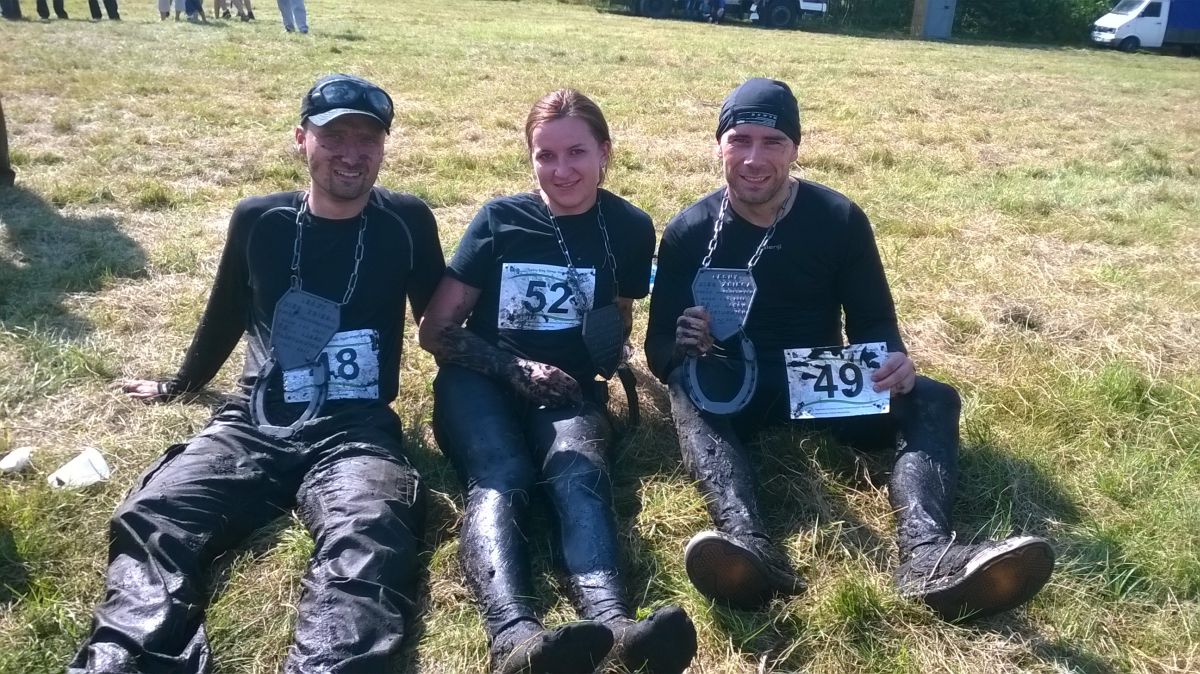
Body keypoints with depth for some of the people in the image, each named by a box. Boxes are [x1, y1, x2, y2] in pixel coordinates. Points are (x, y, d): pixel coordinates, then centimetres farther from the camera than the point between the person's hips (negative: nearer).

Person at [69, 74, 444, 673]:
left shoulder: (407, 223, 2)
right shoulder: (258, 220, 8)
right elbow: (226, 314, 24)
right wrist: (179, 386, 37)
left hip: (353, 428, -3)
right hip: (253, 421, 3)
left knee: (367, 541, -35)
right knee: (149, 520, -24)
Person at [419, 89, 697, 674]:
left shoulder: (629, 228, 4)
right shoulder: (499, 220, 0)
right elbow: (436, 331, 1)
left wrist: (611, 348, -8)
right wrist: (518, 369, -14)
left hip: (569, 389, 1)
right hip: (482, 381, 0)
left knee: (579, 476, -34)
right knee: (498, 480, -33)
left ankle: (614, 624, -59)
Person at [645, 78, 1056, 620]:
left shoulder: (840, 219, -2)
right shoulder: (689, 231, -5)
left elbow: (874, 320, 0)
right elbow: (658, 347, -6)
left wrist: (893, 360, -24)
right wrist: (680, 345, -31)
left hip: (825, 383, 2)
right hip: (732, 389, -2)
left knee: (932, 399, -24)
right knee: (688, 391, -35)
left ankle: (927, 555, -51)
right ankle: (749, 544, -60)